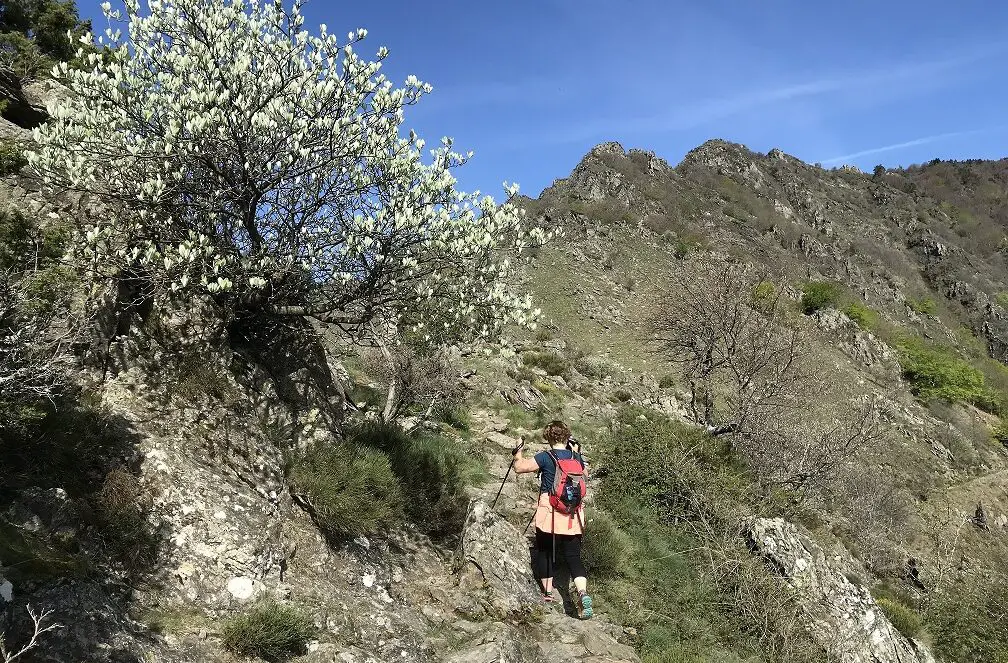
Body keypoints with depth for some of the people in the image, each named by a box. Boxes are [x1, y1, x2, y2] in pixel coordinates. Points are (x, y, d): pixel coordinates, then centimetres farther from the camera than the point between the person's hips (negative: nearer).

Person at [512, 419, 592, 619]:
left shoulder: (545, 457, -8)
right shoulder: (576, 457, 6)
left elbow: (519, 468, -11)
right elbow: (585, 474, 26)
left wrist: (519, 453, 8)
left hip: (549, 513, -3)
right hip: (574, 516, 3)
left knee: (545, 552, 16)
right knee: (574, 556, 5)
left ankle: (547, 592, 19)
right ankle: (583, 591, -16)